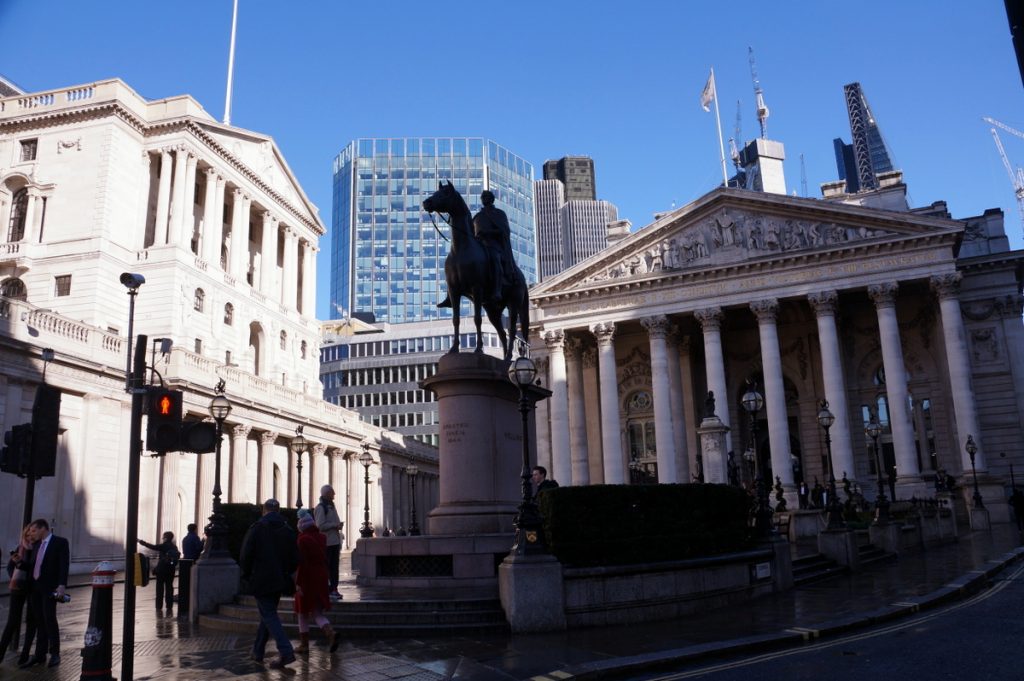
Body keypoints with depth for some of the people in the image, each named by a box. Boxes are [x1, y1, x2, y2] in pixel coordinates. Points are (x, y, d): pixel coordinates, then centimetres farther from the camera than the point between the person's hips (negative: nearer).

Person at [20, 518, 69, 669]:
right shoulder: (37, 544, 15)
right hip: (35, 587, 7)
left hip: (50, 587, -7)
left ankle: (55, 654, 1)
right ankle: (40, 655, 14)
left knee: (50, 619, -8)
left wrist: (62, 585, -22)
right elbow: (34, 564, 20)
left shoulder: (60, 542, -6)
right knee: (39, 621, 9)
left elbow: (64, 565, -13)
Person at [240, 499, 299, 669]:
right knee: (267, 614, 19)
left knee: (269, 615, -6)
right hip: (279, 581, 5)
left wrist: (246, 575, 5)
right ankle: (258, 651, 28)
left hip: (261, 580, -5)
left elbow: (246, 555, -10)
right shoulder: (288, 531, 5)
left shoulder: (256, 528, -8)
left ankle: (286, 652, -19)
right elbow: (295, 559, 6)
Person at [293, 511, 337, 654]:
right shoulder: (322, 537, 5)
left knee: (303, 613, 11)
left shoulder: (303, 539, -13)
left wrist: (298, 583, -16)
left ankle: (304, 644, 17)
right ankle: (330, 633, -13)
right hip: (321, 578, 6)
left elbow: (301, 563, -17)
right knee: (317, 613, 11)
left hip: (307, 579, -5)